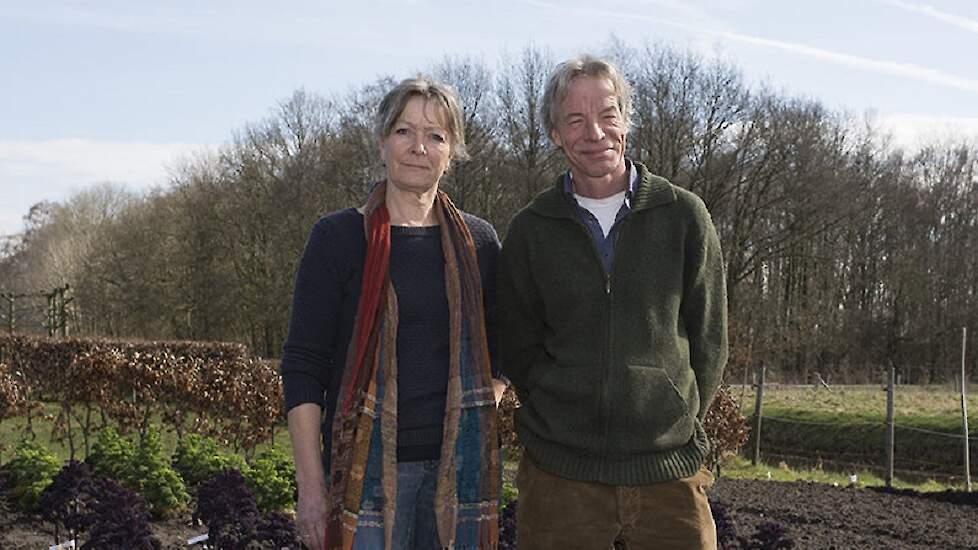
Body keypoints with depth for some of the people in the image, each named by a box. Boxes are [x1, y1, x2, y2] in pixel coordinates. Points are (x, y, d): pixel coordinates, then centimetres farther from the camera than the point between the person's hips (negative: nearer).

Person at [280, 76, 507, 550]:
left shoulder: (478, 242, 8)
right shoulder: (338, 237, -2)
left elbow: (499, 350, 19)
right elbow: (302, 367, -4)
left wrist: (481, 415, 1)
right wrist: (310, 486, -9)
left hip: (460, 463, 3)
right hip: (369, 463, -3)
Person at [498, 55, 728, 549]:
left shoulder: (684, 215, 3)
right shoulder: (530, 230, 5)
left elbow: (708, 340, 7)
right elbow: (517, 349, 9)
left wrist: (678, 424, 3)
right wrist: (563, 417, 1)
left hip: (669, 471, 0)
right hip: (559, 472, 1)